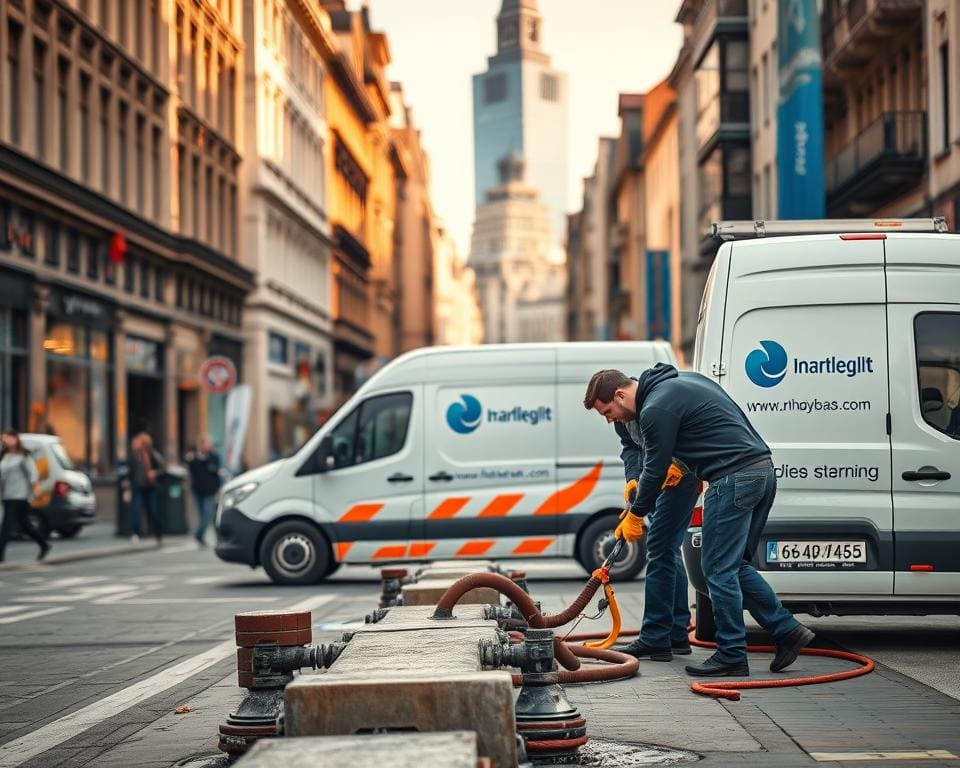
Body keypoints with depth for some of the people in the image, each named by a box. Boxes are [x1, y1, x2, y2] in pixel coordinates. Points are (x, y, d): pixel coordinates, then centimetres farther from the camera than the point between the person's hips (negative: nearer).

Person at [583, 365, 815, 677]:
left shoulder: (656, 409, -11)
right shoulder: (682, 381, 19)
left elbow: (656, 470, -4)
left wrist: (635, 515, 11)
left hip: (733, 478, -10)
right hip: (763, 469, 10)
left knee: (719, 569, -2)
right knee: (735, 566, 16)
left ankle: (732, 657, 2)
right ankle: (787, 630, 14)